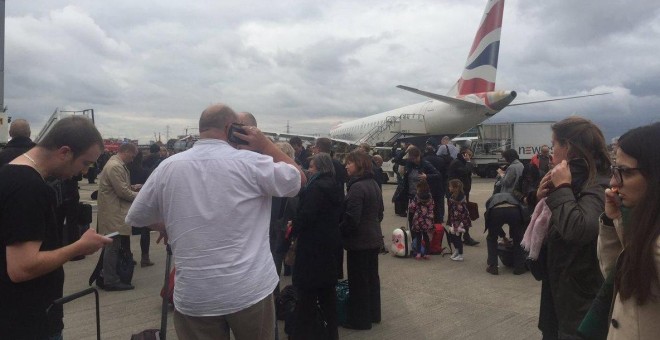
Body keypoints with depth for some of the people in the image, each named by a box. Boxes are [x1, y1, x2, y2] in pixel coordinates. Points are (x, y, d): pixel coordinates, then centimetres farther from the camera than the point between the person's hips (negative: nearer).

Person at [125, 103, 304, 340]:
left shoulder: (168, 167, -2)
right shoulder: (250, 162, -11)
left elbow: (135, 217, 9)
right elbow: (298, 178, 2)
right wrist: (265, 144, 4)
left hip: (194, 296, 2)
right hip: (251, 290, -1)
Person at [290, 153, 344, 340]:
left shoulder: (315, 187, -17)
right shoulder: (335, 187, 10)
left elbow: (305, 215, -20)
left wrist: (293, 231, -5)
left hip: (313, 242, -9)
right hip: (330, 241, 9)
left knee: (308, 290, 0)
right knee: (327, 288, 16)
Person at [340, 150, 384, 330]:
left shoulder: (357, 187, -21)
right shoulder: (374, 184, 9)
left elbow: (351, 219, -24)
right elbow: (380, 212, 17)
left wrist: (338, 232, -9)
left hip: (359, 241, -9)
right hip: (374, 238, 9)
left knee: (358, 280, 2)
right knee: (372, 276, 17)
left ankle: (359, 319, 14)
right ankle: (373, 314, 30)